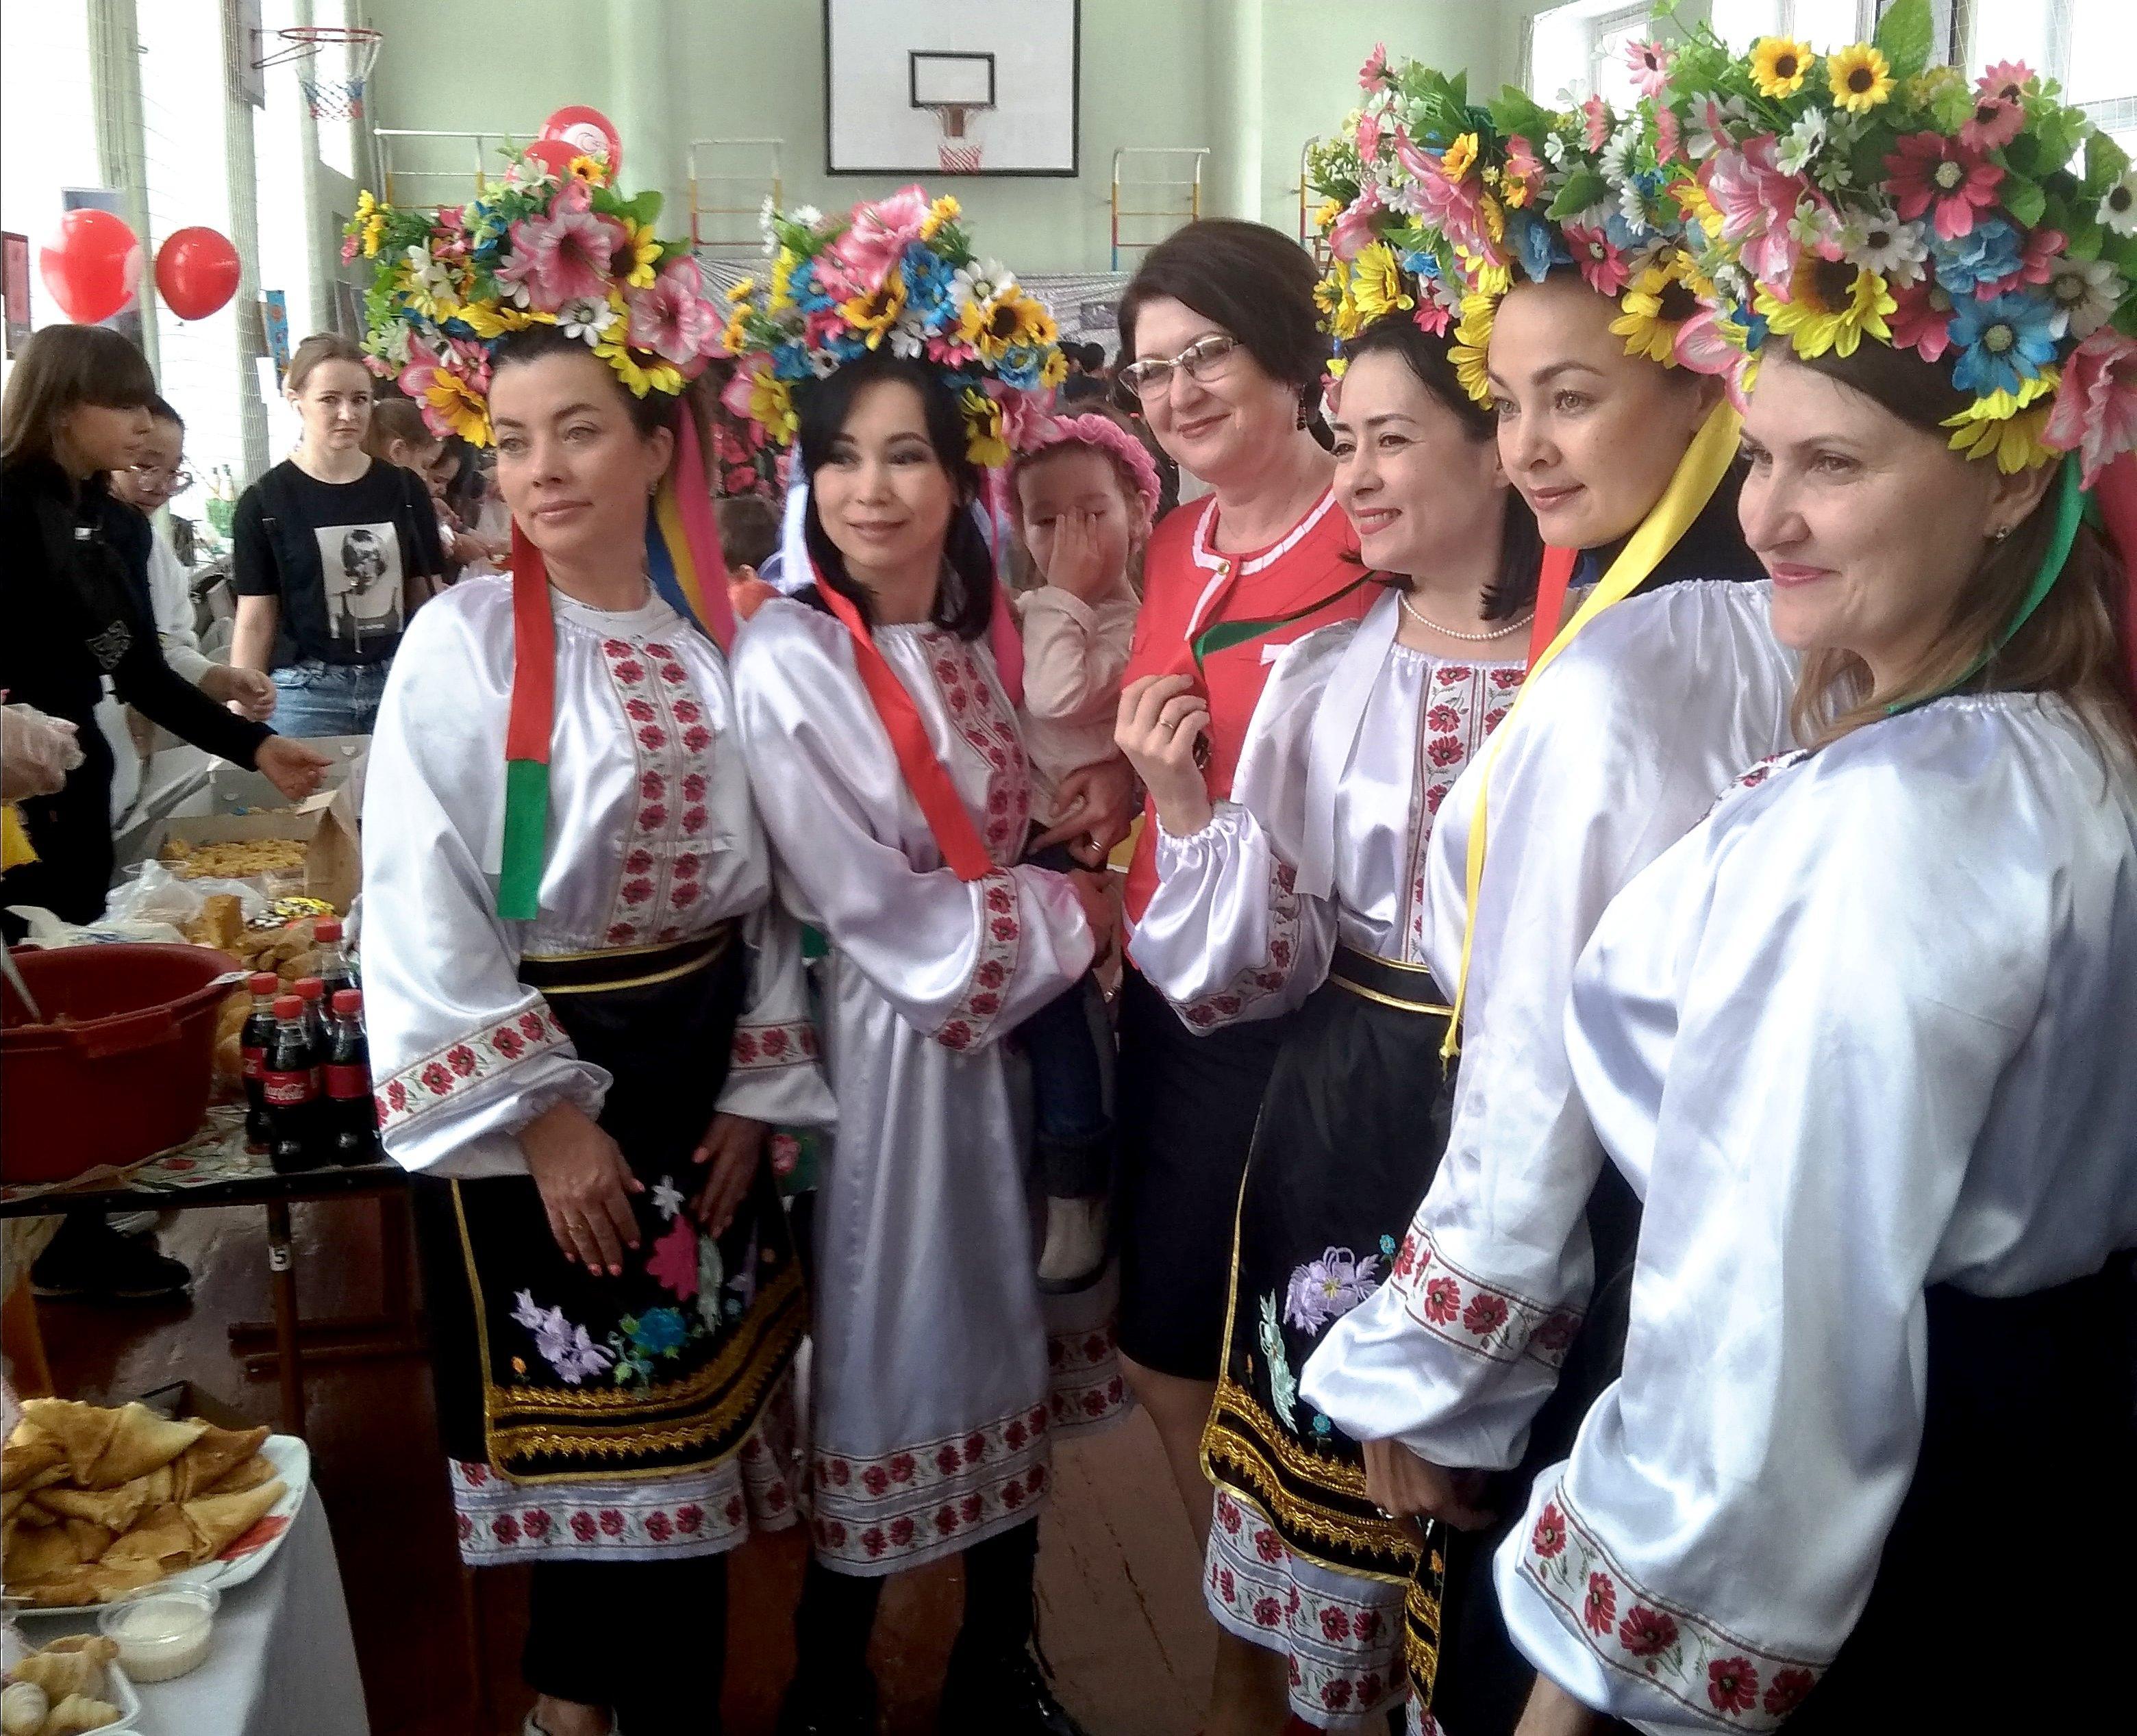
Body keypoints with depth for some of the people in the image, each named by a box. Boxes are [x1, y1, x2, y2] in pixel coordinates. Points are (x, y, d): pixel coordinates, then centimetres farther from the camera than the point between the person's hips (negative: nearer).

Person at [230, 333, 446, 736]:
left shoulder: (405, 490, 7)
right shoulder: (264, 502, 0)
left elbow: (427, 601, 11)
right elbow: (255, 623, 0)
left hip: (399, 684, 2)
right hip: (307, 691, -2)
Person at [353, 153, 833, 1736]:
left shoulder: (722, 640, 0)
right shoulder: (463, 644, -11)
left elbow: (772, 883, 4)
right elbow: (421, 918, -13)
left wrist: (758, 1087, -1)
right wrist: (540, 1117, -14)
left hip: (703, 1067, 4)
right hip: (528, 1081, -3)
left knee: (690, 1412, 14)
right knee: (571, 1418, 8)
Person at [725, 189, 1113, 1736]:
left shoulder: (989, 635, 3)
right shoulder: (786, 663, -15)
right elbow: (881, 915, -18)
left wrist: (1064, 914, -7)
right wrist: (1075, 912, -11)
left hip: (1020, 1037, 6)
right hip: (885, 1056, -6)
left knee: (1007, 1349, 16)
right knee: (880, 1367, 6)